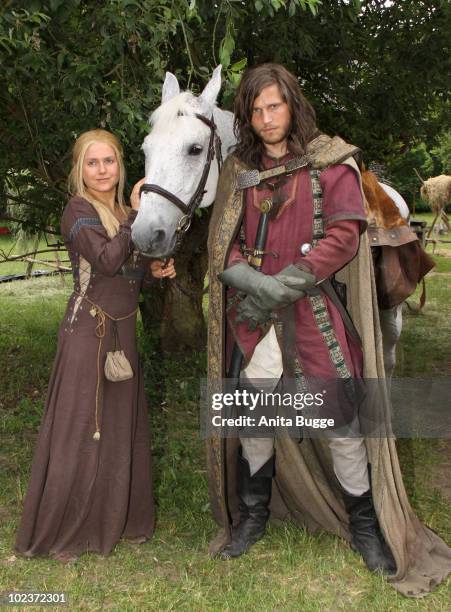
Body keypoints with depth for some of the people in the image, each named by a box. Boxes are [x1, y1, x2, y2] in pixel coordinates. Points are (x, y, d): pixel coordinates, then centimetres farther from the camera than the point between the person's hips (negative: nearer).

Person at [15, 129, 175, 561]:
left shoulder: (124, 213, 14)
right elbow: (107, 260, -24)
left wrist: (153, 272, 2)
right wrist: (136, 213, -18)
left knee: (122, 425, 12)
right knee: (80, 429, -1)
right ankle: (60, 532, 13)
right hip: (88, 331, -7)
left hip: (123, 331, 8)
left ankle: (115, 519, 27)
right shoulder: (78, 211, -8)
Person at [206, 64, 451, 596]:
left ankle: (363, 522, 22)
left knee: (341, 422, 1)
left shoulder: (330, 163, -1)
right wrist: (247, 279, -13)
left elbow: (344, 235, -10)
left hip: (316, 313, -3)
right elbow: (224, 240, 8)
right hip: (255, 317, 4)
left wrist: (282, 284, -17)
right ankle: (254, 511, 33)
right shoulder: (240, 170, 10)